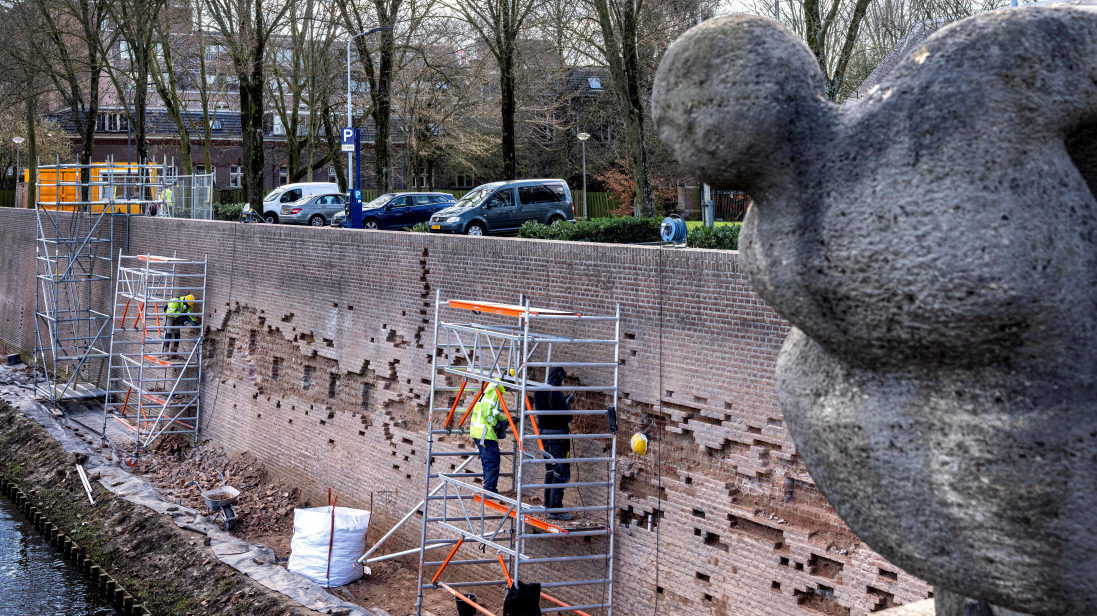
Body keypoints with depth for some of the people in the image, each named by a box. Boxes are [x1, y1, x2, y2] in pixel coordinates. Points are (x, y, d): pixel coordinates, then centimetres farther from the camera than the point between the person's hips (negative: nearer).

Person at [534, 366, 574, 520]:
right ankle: (555, 509, -7)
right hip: (558, 435, -9)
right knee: (561, 472, -5)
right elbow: (567, 417, -20)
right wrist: (568, 404, 0)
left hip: (544, 434, 9)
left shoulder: (539, 392, 7)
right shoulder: (556, 393, -20)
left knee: (550, 470, 20)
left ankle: (548, 504, 27)